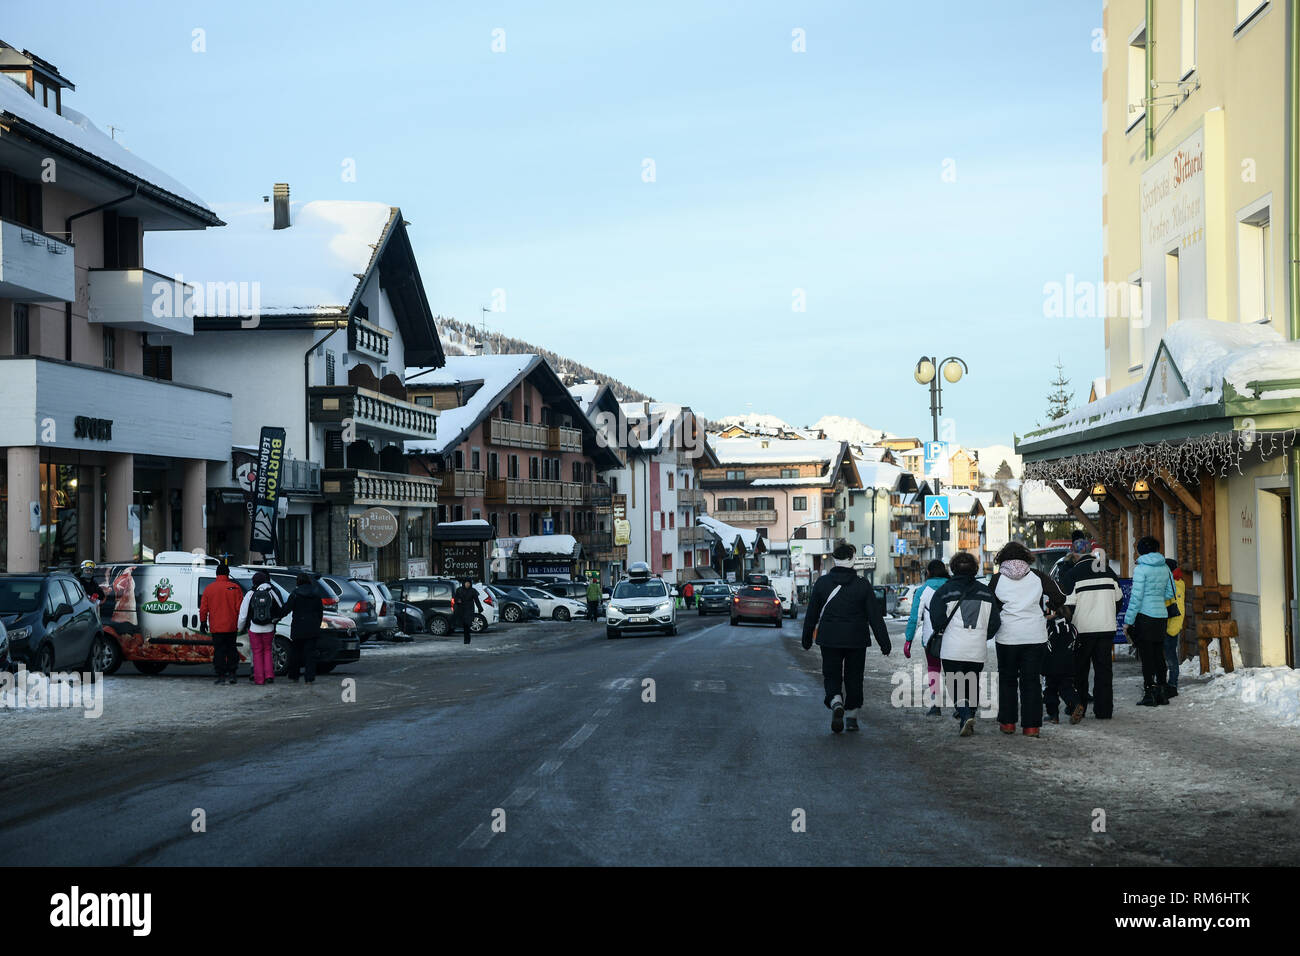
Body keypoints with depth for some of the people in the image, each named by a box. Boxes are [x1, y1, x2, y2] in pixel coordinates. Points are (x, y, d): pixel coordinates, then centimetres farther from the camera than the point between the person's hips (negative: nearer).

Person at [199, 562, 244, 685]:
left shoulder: (209, 588, 0)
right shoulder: (235, 588, -4)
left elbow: (203, 608, 3)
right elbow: (240, 607, -3)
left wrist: (203, 622, 12)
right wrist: (241, 623, 6)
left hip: (216, 627, 0)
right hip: (232, 627, 1)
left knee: (219, 651, 3)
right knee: (231, 650, 12)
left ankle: (221, 676, 0)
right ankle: (231, 674, 9)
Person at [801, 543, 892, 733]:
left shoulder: (822, 583, -2)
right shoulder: (863, 585, -5)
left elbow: (811, 614, 5)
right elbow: (875, 616, -4)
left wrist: (807, 639, 16)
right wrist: (884, 643, 0)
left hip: (830, 639, 0)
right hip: (857, 639, 0)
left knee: (832, 676, 7)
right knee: (854, 677, 12)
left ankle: (836, 703, -21)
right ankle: (851, 716, 16)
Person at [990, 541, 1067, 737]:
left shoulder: (997, 579, 0)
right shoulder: (1037, 576, 1)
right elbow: (1059, 598, 0)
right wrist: (1050, 611, 16)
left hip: (1007, 636, 0)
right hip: (1035, 636, 1)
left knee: (1007, 679, 13)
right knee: (1031, 680, 5)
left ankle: (1007, 722, 14)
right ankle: (1031, 725, 3)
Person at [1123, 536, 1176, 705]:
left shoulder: (1141, 569, -11)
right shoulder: (1165, 568, 8)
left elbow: (1136, 597, -14)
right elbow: (1170, 594, 13)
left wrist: (1128, 621, -11)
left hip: (1145, 616, -6)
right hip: (1162, 615, 6)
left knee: (1146, 655, -2)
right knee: (1159, 654, 13)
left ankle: (1149, 693, -2)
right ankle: (1162, 693, 16)